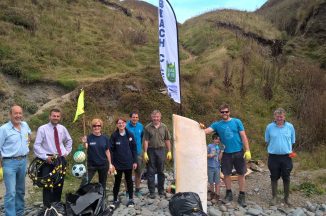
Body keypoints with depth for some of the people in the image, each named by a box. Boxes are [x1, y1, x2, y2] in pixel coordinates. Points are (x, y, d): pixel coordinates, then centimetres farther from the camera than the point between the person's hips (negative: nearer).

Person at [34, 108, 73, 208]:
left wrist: (67, 152, 9)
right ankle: (47, 205, 11)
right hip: (48, 159, -4)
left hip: (61, 159, 4)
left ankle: (57, 202, 28)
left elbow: (69, 140, 19)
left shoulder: (62, 128, 3)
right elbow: (37, 145, -11)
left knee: (60, 182, 12)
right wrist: (45, 157, -18)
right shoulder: (42, 129, -9)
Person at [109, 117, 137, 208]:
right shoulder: (114, 136, -5)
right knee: (117, 182, 8)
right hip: (117, 163, -1)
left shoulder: (130, 135, 0)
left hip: (128, 163, 1)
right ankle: (115, 200, 22)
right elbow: (111, 150, -5)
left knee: (129, 180, 12)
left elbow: (134, 149, 3)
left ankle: (131, 199, 26)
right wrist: (111, 163, -10)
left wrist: (135, 161, 1)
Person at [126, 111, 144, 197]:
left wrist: (140, 146, 10)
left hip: (138, 152, 4)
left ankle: (137, 190, 26)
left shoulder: (140, 126, 4)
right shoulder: (126, 126, -11)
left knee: (138, 171, 11)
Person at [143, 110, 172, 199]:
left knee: (161, 171, 10)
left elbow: (167, 140, 7)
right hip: (151, 151, -2)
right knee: (151, 172, 4)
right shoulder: (148, 127, -2)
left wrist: (169, 151, 3)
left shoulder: (164, 127, 5)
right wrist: (145, 153, -8)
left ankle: (161, 190, 23)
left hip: (161, 150, 2)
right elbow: (146, 141, -4)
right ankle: (152, 192, 13)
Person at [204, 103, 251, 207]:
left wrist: (247, 150, -10)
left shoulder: (237, 122, -2)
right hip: (226, 153, 1)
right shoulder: (217, 124, 1)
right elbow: (206, 131, -12)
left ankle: (241, 196, 19)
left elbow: (243, 136, -3)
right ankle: (229, 194, 27)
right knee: (226, 174, 9)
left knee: (241, 174, 6)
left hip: (239, 152, -1)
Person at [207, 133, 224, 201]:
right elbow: (206, 155, -1)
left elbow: (220, 158, -5)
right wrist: (210, 155, -19)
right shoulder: (210, 146, -4)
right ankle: (212, 193, 28)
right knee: (211, 182, 11)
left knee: (217, 182, 5)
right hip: (210, 167, -1)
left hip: (217, 167, 1)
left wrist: (221, 151, -14)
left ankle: (217, 195, 13)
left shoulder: (220, 147, 1)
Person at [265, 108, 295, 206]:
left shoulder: (290, 127, -2)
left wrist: (289, 150, 0)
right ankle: (274, 197, 26)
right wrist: (272, 149, 4)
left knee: (286, 178, 10)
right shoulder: (269, 127, -3)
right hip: (273, 156, 0)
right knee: (274, 178, 11)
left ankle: (286, 198, 28)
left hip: (286, 156, 0)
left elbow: (292, 141, 8)